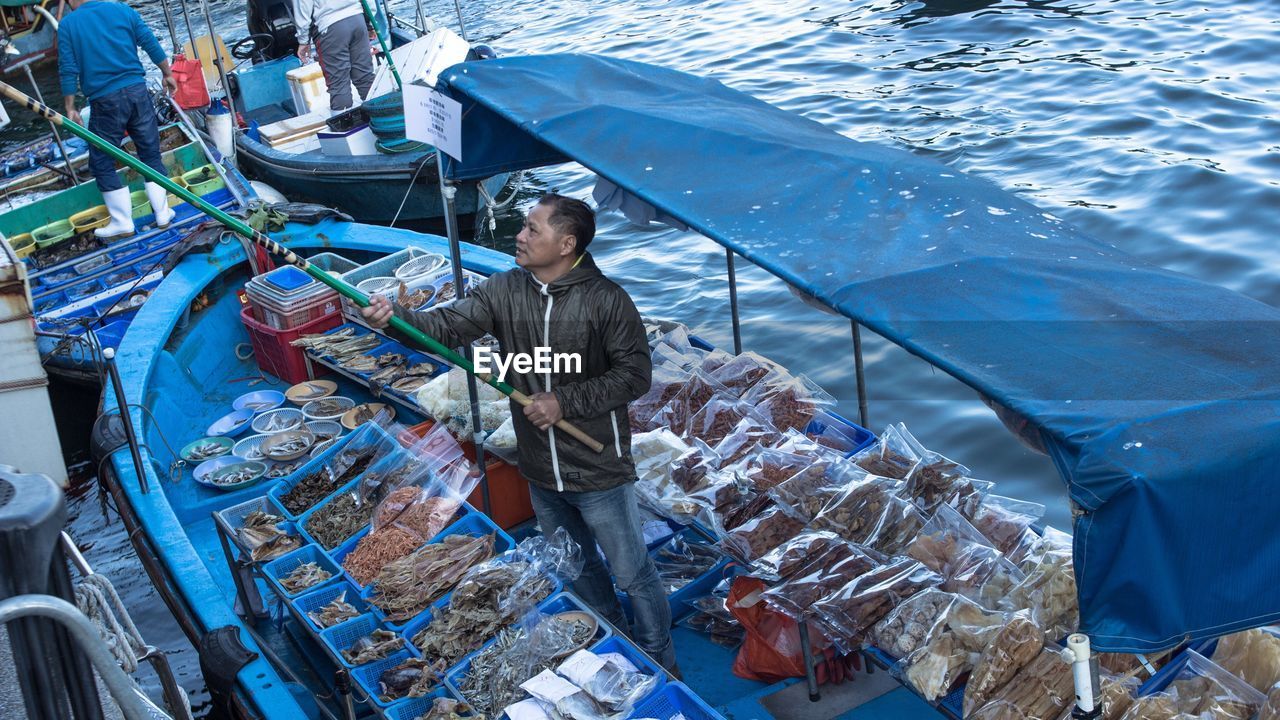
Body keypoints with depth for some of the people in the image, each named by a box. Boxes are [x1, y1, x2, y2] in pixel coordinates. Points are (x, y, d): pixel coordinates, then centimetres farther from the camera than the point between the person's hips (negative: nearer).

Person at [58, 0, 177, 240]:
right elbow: (151, 45, 6)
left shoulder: (67, 24, 1)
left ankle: (123, 223, 9)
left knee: (102, 163, 9)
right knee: (151, 154, 14)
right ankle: (163, 214, 14)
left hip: (105, 100, -3)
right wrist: (167, 74, 18)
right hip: (137, 90, 3)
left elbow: (68, 70, -3)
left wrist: (70, 108, 1)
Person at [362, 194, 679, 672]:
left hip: (598, 472, -6)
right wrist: (395, 317, -28)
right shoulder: (504, 291, -3)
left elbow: (635, 374, -16)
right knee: (576, 569, 24)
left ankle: (659, 664, 30)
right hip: (540, 472, 6)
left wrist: (565, 402, -22)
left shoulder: (606, 299, -17)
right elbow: (449, 326, -9)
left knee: (632, 574, 9)